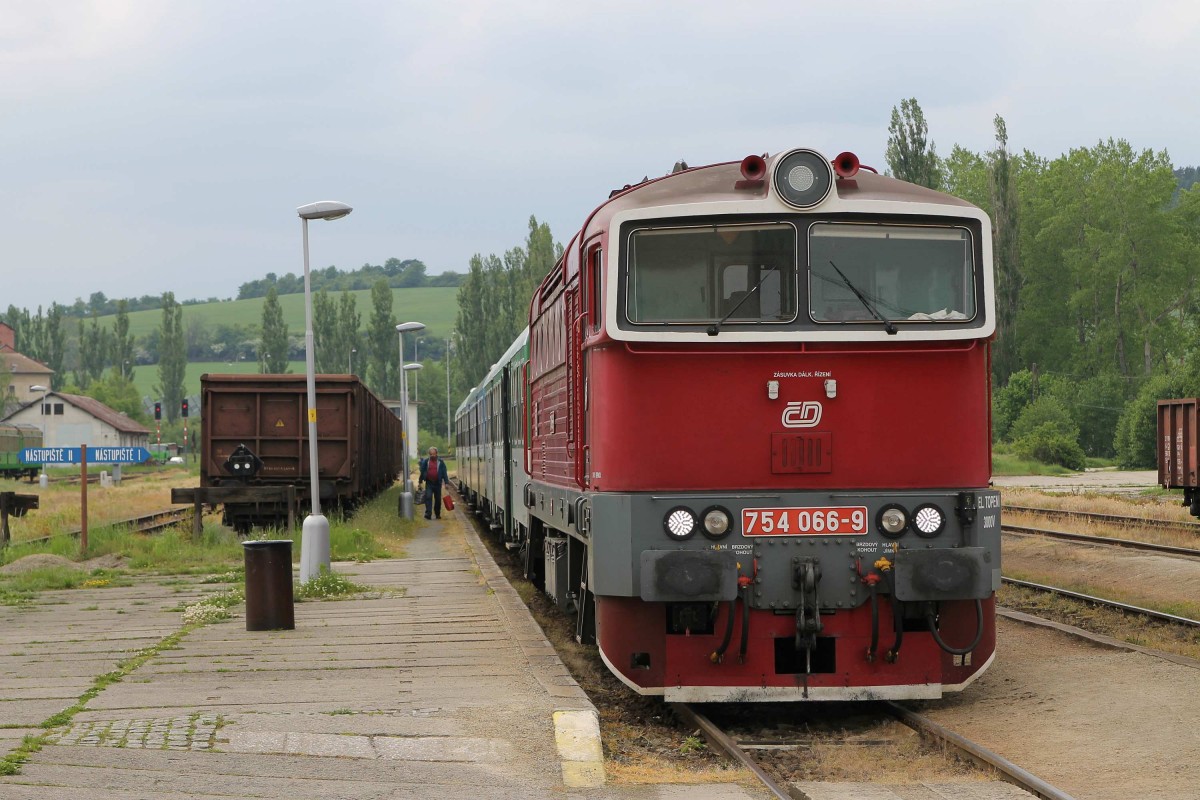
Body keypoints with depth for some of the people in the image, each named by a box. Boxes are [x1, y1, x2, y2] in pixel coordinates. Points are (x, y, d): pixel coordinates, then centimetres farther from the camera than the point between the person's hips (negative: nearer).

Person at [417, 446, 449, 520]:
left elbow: (444, 473, 3)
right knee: (428, 497, -13)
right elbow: (422, 472, 9)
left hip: (437, 483, 1)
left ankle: (437, 514, 20)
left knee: (438, 499, 8)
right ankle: (428, 513, -17)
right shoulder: (426, 461, 4)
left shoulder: (440, 462, 3)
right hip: (429, 483, -1)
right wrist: (420, 482, 9)